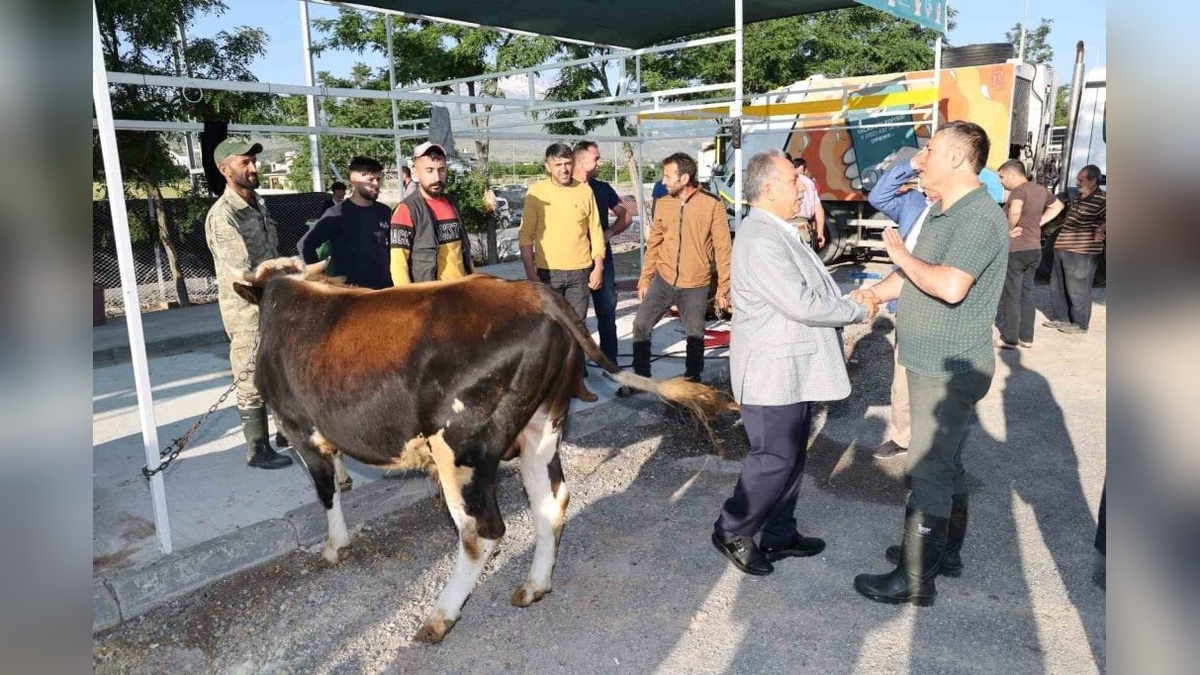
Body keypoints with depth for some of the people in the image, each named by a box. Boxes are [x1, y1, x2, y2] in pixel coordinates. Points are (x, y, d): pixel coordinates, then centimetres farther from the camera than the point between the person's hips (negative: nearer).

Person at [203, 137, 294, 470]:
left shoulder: (259, 205, 10)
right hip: (247, 312, -8)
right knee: (254, 383, 2)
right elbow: (243, 273, -19)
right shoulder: (223, 215, -16)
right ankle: (258, 450, 14)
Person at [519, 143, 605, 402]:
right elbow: (526, 235, -6)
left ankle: (577, 381, 20)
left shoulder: (585, 191, 2)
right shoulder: (537, 191, -5)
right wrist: (530, 272, -11)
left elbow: (596, 232, 6)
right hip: (548, 272, -2)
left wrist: (598, 267, 0)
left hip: (580, 272, 2)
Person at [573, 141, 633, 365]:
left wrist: (609, 233, -4)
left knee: (607, 312, 6)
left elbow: (626, 216, 12)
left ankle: (610, 363, 15)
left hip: (602, 258, 3)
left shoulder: (603, 188, 7)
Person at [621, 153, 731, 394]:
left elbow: (722, 249, -8)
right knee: (640, 325, 3)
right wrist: (644, 279, 10)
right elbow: (653, 244, 11)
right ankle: (640, 378, 19)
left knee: (695, 336, 8)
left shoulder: (712, 205, -10)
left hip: (695, 286, -4)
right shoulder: (662, 204, 4)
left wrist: (723, 289, -8)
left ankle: (693, 380, 29)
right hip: (663, 280, 4)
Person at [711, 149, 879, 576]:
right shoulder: (761, 240, -22)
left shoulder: (778, 232, 13)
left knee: (791, 456, 16)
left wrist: (850, 304, 5)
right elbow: (802, 303, -25)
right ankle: (732, 532, 15)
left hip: (794, 368, 10)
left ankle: (779, 535, 29)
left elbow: (811, 292, 20)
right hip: (773, 372, -10)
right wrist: (859, 312, -12)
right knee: (774, 459, -2)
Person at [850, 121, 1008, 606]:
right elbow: (913, 277, 19)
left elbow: (950, 286, -33)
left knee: (928, 472, -3)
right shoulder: (941, 212, 12)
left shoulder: (979, 217, -21)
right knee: (944, 463, 21)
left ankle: (915, 580, 8)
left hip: (950, 371, -10)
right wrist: (862, 297, 13)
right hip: (931, 365, 10)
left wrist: (902, 254, -18)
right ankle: (945, 552, 37)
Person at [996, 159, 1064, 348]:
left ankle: (1009, 338, 5)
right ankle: (1026, 337, 20)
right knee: (1027, 294, 15)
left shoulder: (1019, 190, -15)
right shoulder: (1040, 189, 10)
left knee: (1011, 296, 0)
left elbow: (1015, 211, -37)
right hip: (1034, 249, 8)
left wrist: (1010, 229, -19)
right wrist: (1038, 223, 14)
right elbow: (1057, 206, 26)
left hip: (1015, 250, -8)